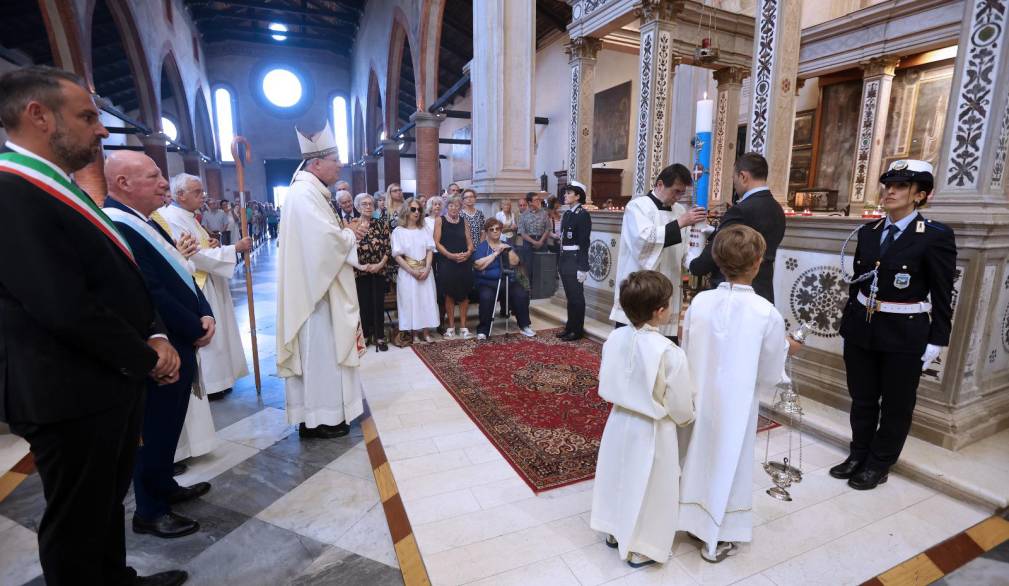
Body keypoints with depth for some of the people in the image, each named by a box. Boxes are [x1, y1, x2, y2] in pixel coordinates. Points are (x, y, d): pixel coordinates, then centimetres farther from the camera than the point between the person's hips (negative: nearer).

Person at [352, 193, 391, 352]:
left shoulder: (382, 223, 2)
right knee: (363, 304, 6)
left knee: (378, 304, 3)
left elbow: (387, 248, 0)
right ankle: (365, 335, 20)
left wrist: (380, 264, -13)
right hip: (359, 272, 0)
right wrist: (359, 266, -15)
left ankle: (380, 337, 12)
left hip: (378, 271, 0)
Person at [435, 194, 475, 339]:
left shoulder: (463, 221, 13)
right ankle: (451, 326, 13)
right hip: (447, 262, -2)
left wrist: (468, 253, -11)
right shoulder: (440, 220, 4)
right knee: (449, 294, 1)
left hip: (464, 262, 3)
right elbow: (437, 242, -5)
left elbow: (470, 242, 10)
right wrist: (450, 255, -17)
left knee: (464, 294, 4)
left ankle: (463, 326, 15)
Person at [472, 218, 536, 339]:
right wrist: (495, 253, -13)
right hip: (487, 283, -3)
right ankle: (483, 330, -18)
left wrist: (509, 250, -12)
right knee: (486, 297, -34)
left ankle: (524, 326, -5)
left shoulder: (506, 245, 17)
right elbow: (478, 265, -14)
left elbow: (515, 262, 2)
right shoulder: (481, 247, 5)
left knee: (522, 294, -23)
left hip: (508, 281, 3)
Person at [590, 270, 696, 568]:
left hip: (620, 420, 5)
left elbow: (606, 385, 1)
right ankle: (640, 549, 37)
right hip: (651, 431, -5)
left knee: (618, 476, 25)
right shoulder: (669, 353, -28)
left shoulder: (615, 338, -12)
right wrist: (685, 419, 7)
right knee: (647, 488, 16)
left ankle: (614, 531, 46)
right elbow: (682, 407, -16)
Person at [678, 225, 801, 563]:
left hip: (701, 399, 3)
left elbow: (687, 355, -2)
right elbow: (769, 375, -7)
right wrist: (785, 348, 11)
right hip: (736, 405, -2)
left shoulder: (700, 301, -12)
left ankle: (695, 520, 40)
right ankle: (719, 538, 32)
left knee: (699, 457, 21)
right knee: (728, 464, 15)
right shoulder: (767, 313, -18)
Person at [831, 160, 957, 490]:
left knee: (896, 405, 12)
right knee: (862, 399, 15)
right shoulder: (868, 232, 6)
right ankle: (858, 455, 32)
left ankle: (878, 465, 27)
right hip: (861, 330, 5)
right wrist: (848, 321, 13)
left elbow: (942, 295, -8)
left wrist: (936, 342, -9)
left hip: (904, 336, -4)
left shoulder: (936, 236, -8)